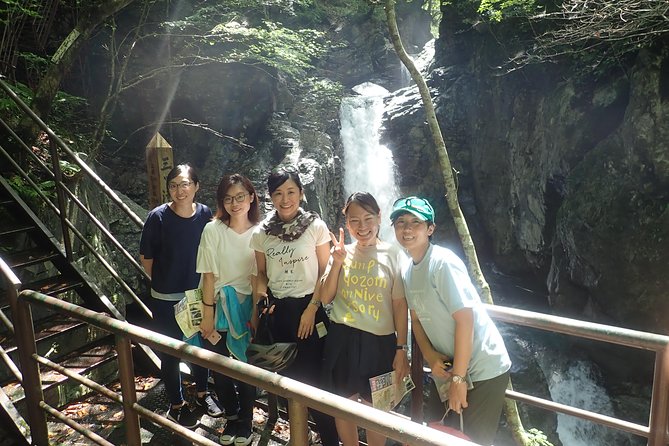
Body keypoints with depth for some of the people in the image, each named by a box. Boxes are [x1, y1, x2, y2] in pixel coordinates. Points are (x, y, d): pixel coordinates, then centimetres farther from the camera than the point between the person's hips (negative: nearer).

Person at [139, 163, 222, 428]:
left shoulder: (204, 214, -8)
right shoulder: (158, 217, -17)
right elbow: (146, 258, -7)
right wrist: (164, 282, 2)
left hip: (198, 294, 3)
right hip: (166, 300, -3)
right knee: (171, 351, 12)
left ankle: (202, 393, 42)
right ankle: (177, 404, 33)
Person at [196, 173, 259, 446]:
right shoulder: (213, 230, -9)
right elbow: (209, 275, -7)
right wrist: (207, 314, -6)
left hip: (247, 309, 0)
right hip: (219, 308, 0)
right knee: (220, 369, 10)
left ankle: (245, 422, 33)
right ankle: (232, 416, 36)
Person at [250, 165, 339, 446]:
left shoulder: (316, 226, -7)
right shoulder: (261, 233, 1)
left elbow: (325, 272, -4)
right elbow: (262, 274, 11)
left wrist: (312, 309, -10)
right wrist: (260, 292, -9)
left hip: (308, 308, -3)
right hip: (276, 311, 3)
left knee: (314, 376, 0)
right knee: (286, 375, 13)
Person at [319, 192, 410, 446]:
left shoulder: (392, 254, -3)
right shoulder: (342, 253, 4)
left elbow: (400, 304, -3)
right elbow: (325, 298, 1)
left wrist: (401, 348, -4)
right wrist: (337, 262, -10)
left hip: (379, 342, -2)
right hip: (343, 339, 2)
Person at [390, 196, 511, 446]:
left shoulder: (443, 262, -22)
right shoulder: (407, 270, 1)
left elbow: (465, 319, -24)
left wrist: (459, 378, -21)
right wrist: (430, 355, -8)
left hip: (484, 369, -7)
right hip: (449, 365, 8)